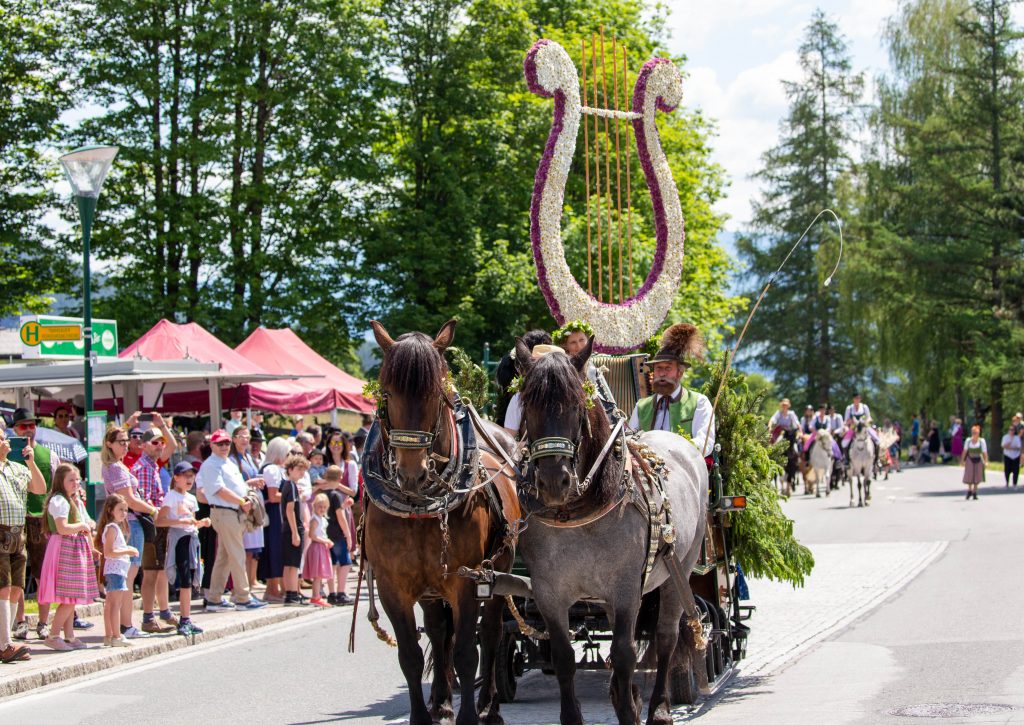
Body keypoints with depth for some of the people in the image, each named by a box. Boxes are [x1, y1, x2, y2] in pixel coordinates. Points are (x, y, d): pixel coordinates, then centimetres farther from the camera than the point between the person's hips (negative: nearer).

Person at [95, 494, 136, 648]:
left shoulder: (116, 527, 18)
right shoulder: (112, 528, -13)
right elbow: (108, 552, -21)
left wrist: (128, 550, 15)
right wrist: (127, 551, -18)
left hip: (117, 570, 11)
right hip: (115, 570, -11)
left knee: (110, 604, 12)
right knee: (115, 603, -11)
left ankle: (108, 636, 17)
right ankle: (116, 637, -14)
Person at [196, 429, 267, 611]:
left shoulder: (229, 464, 20)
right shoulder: (211, 465, -11)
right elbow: (220, 490, -18)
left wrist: (248, 483, 12)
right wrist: (243, 502, -15)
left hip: (234, 512, 10)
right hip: (224, 512, -10)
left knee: (224, 557, 11)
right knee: (237, 555, -7)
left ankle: (214, 599, 14)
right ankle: (243, 597, -3)